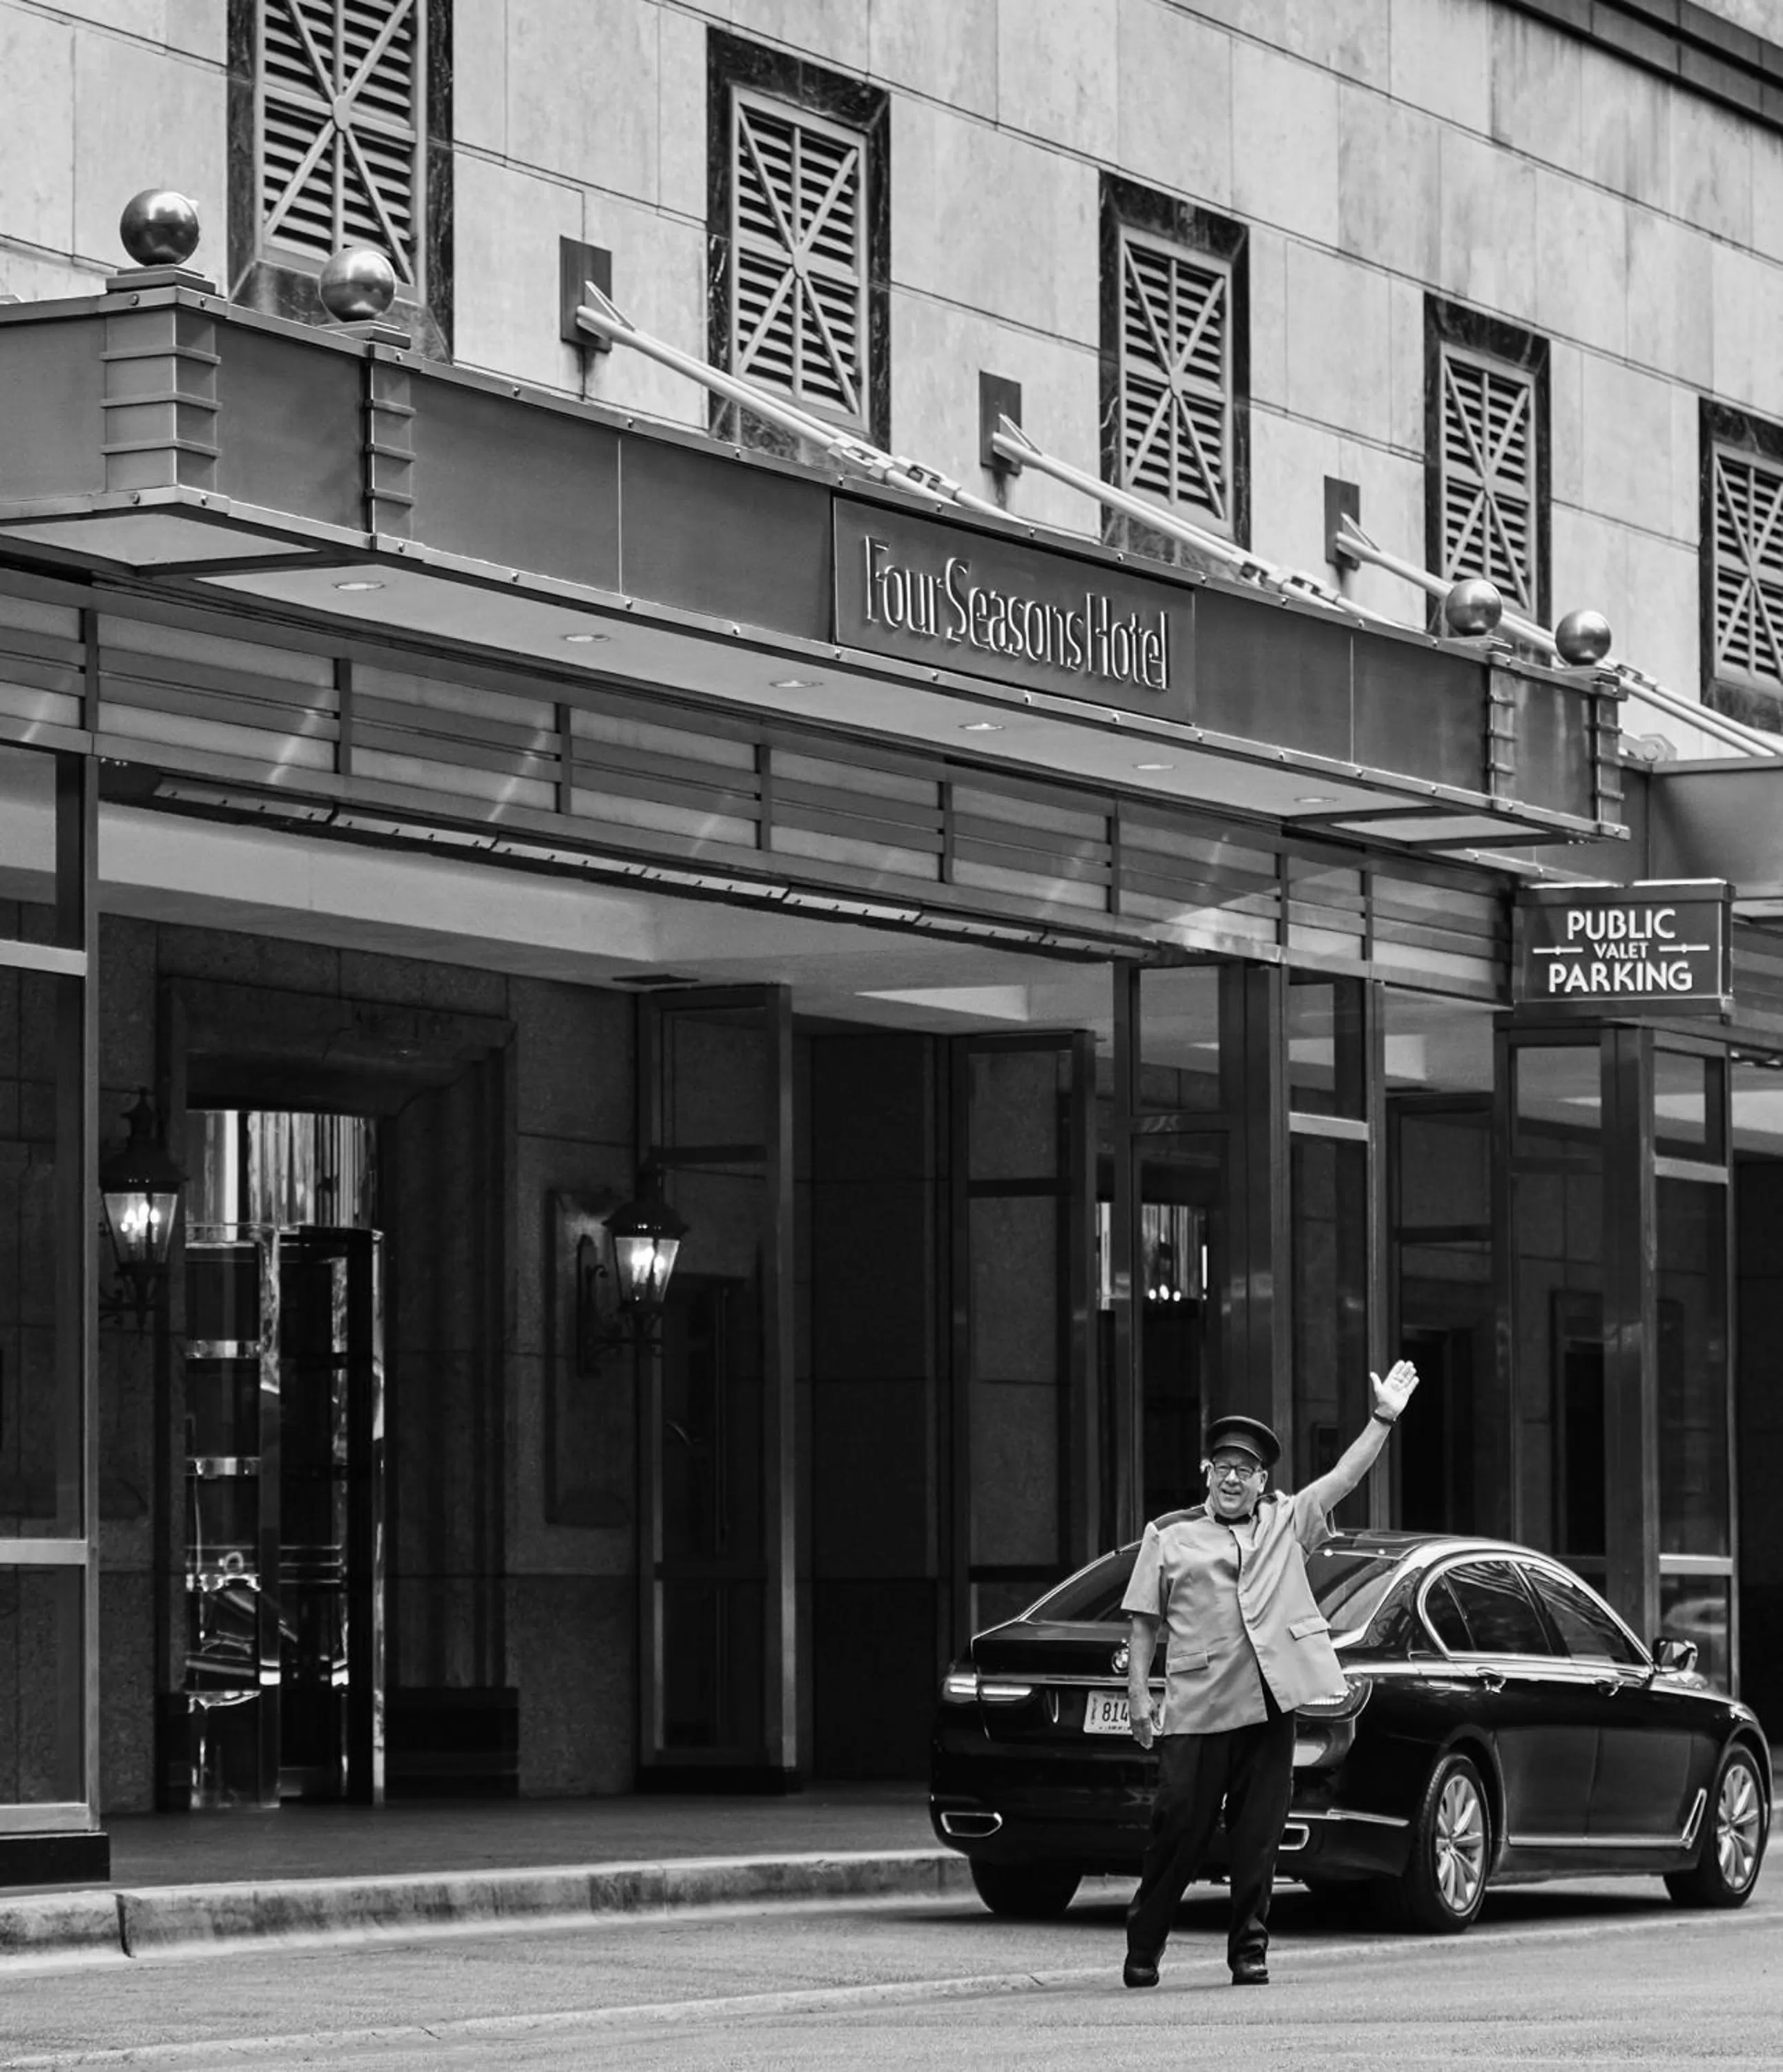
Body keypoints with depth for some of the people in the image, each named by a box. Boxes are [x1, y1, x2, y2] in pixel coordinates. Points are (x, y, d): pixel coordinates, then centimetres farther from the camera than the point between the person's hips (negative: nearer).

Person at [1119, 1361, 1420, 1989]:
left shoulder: (1286, 1523, 16)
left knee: (1258, 1833, 2)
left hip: (1270, 1703, 2)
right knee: (1180, 1826, -2)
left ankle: (1249, 1949, 9)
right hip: (1197, 1709, -2)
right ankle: (1143, 1946, 10)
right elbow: (1145, 1621, 9)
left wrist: (1383, 1419, 1)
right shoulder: (1169, 1537, 10)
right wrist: (1138, 1690, 1)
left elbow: (1344, 1478, 9)